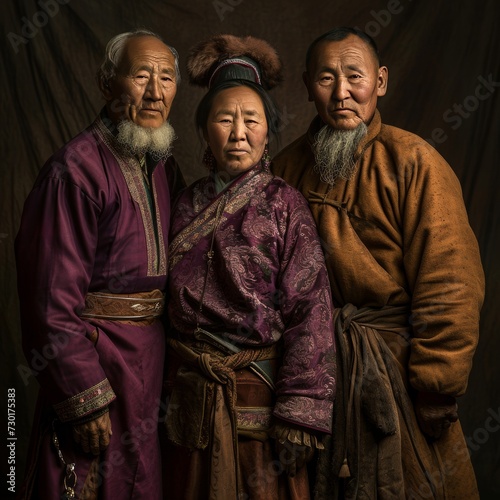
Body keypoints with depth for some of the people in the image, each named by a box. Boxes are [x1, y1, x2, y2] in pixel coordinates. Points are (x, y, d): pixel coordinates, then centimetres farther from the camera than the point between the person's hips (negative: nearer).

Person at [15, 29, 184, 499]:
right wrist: (85, 400, -18)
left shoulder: (165, 168, 7)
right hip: (97, 354, -7)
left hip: (154, 351, 7)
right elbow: (52, 298, -20)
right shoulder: (76, 169, -18)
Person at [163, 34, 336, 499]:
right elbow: (174, 303, 9)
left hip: (260, 392, -3)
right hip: (192, 390, 4)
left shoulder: (284, 204, -7)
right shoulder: (187, 204, 4)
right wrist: (169, 388, 7)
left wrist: (299, 416, -16)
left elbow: (310, 312, -12)